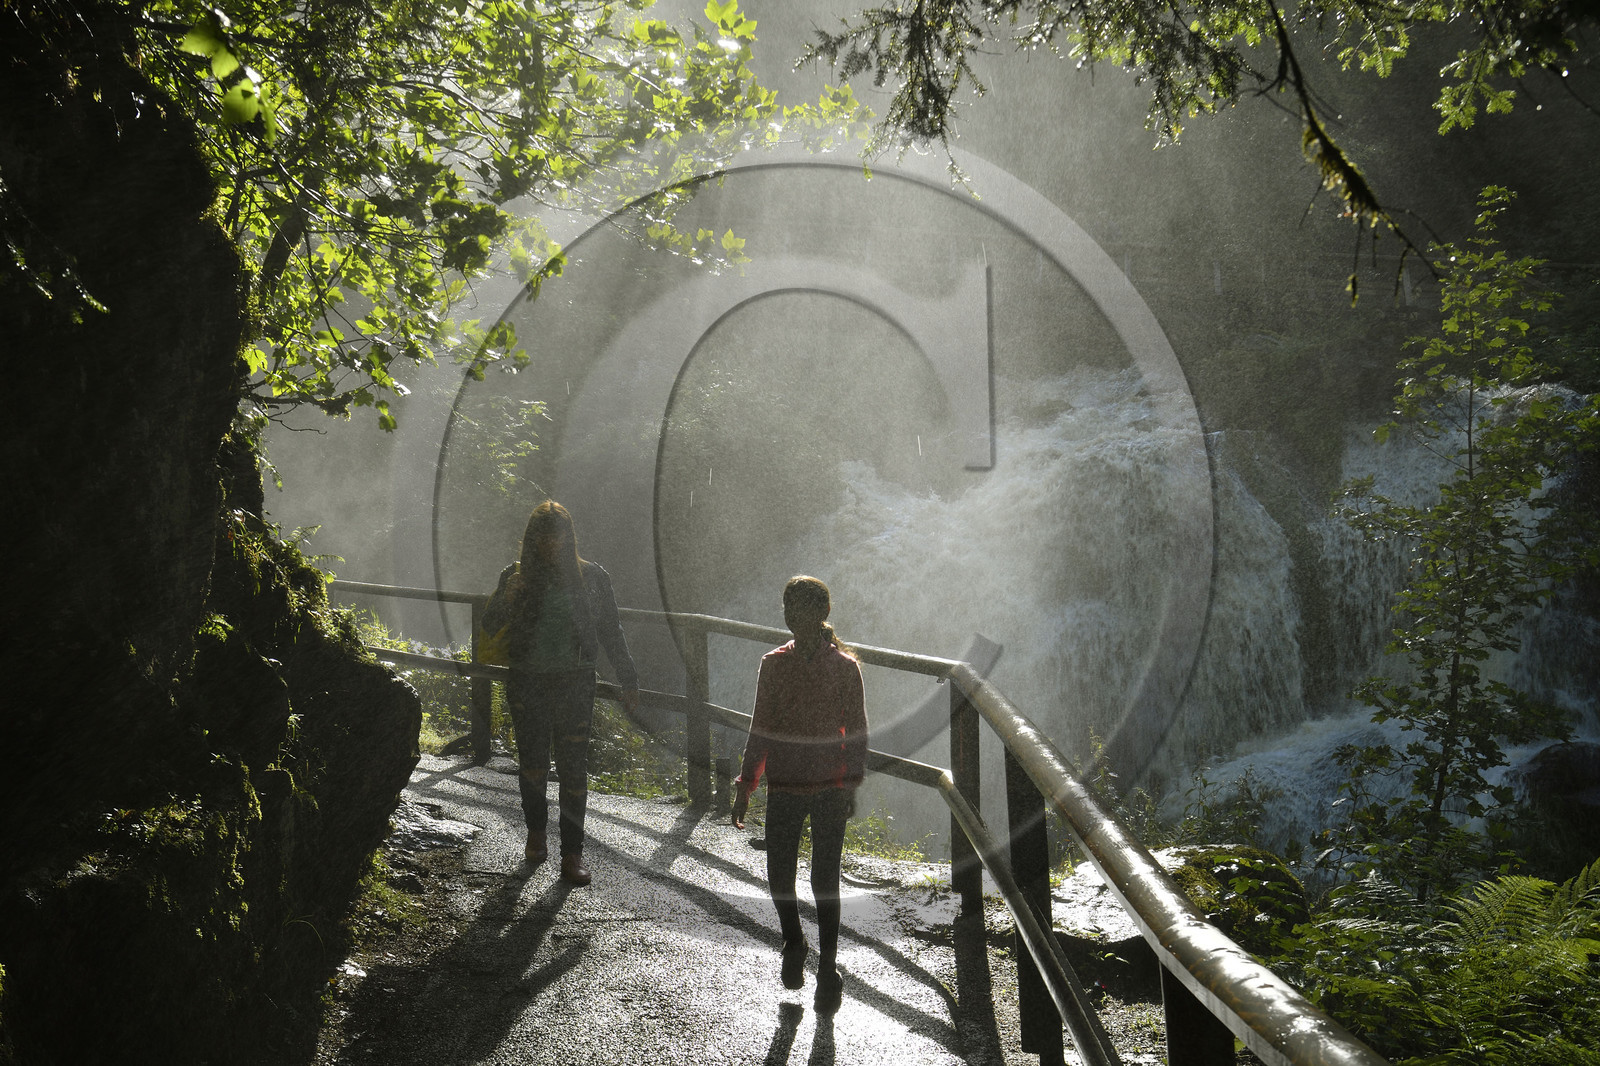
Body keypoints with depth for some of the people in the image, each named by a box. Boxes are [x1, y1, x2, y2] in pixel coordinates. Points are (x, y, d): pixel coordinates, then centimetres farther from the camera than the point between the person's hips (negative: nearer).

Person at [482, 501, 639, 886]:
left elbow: (611, 632, 6)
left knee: (573, 767, -2)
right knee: (532, 764, 10)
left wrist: (627, 680, 5)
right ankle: (536, 830, 36)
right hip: (528, 683, 1)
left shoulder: (591, 577, 1)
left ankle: (572, 852, 8)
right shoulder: (517, 577, 2)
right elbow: (490, 623, -2)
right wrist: (509, 598, -21)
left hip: (575, 684, -1)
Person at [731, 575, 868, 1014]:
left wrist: (851, 784, -7)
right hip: (784, 788, 2)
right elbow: (761, 730, 9)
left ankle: (828, 967, 15)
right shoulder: (774, 664, 4)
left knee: (825, 880, -1)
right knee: (779, 877, 4)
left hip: (830, 788, -2)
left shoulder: (845, 667, -2)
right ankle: (794, 944, 31)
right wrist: (745, 786, 8)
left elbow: (856, 730, 1)